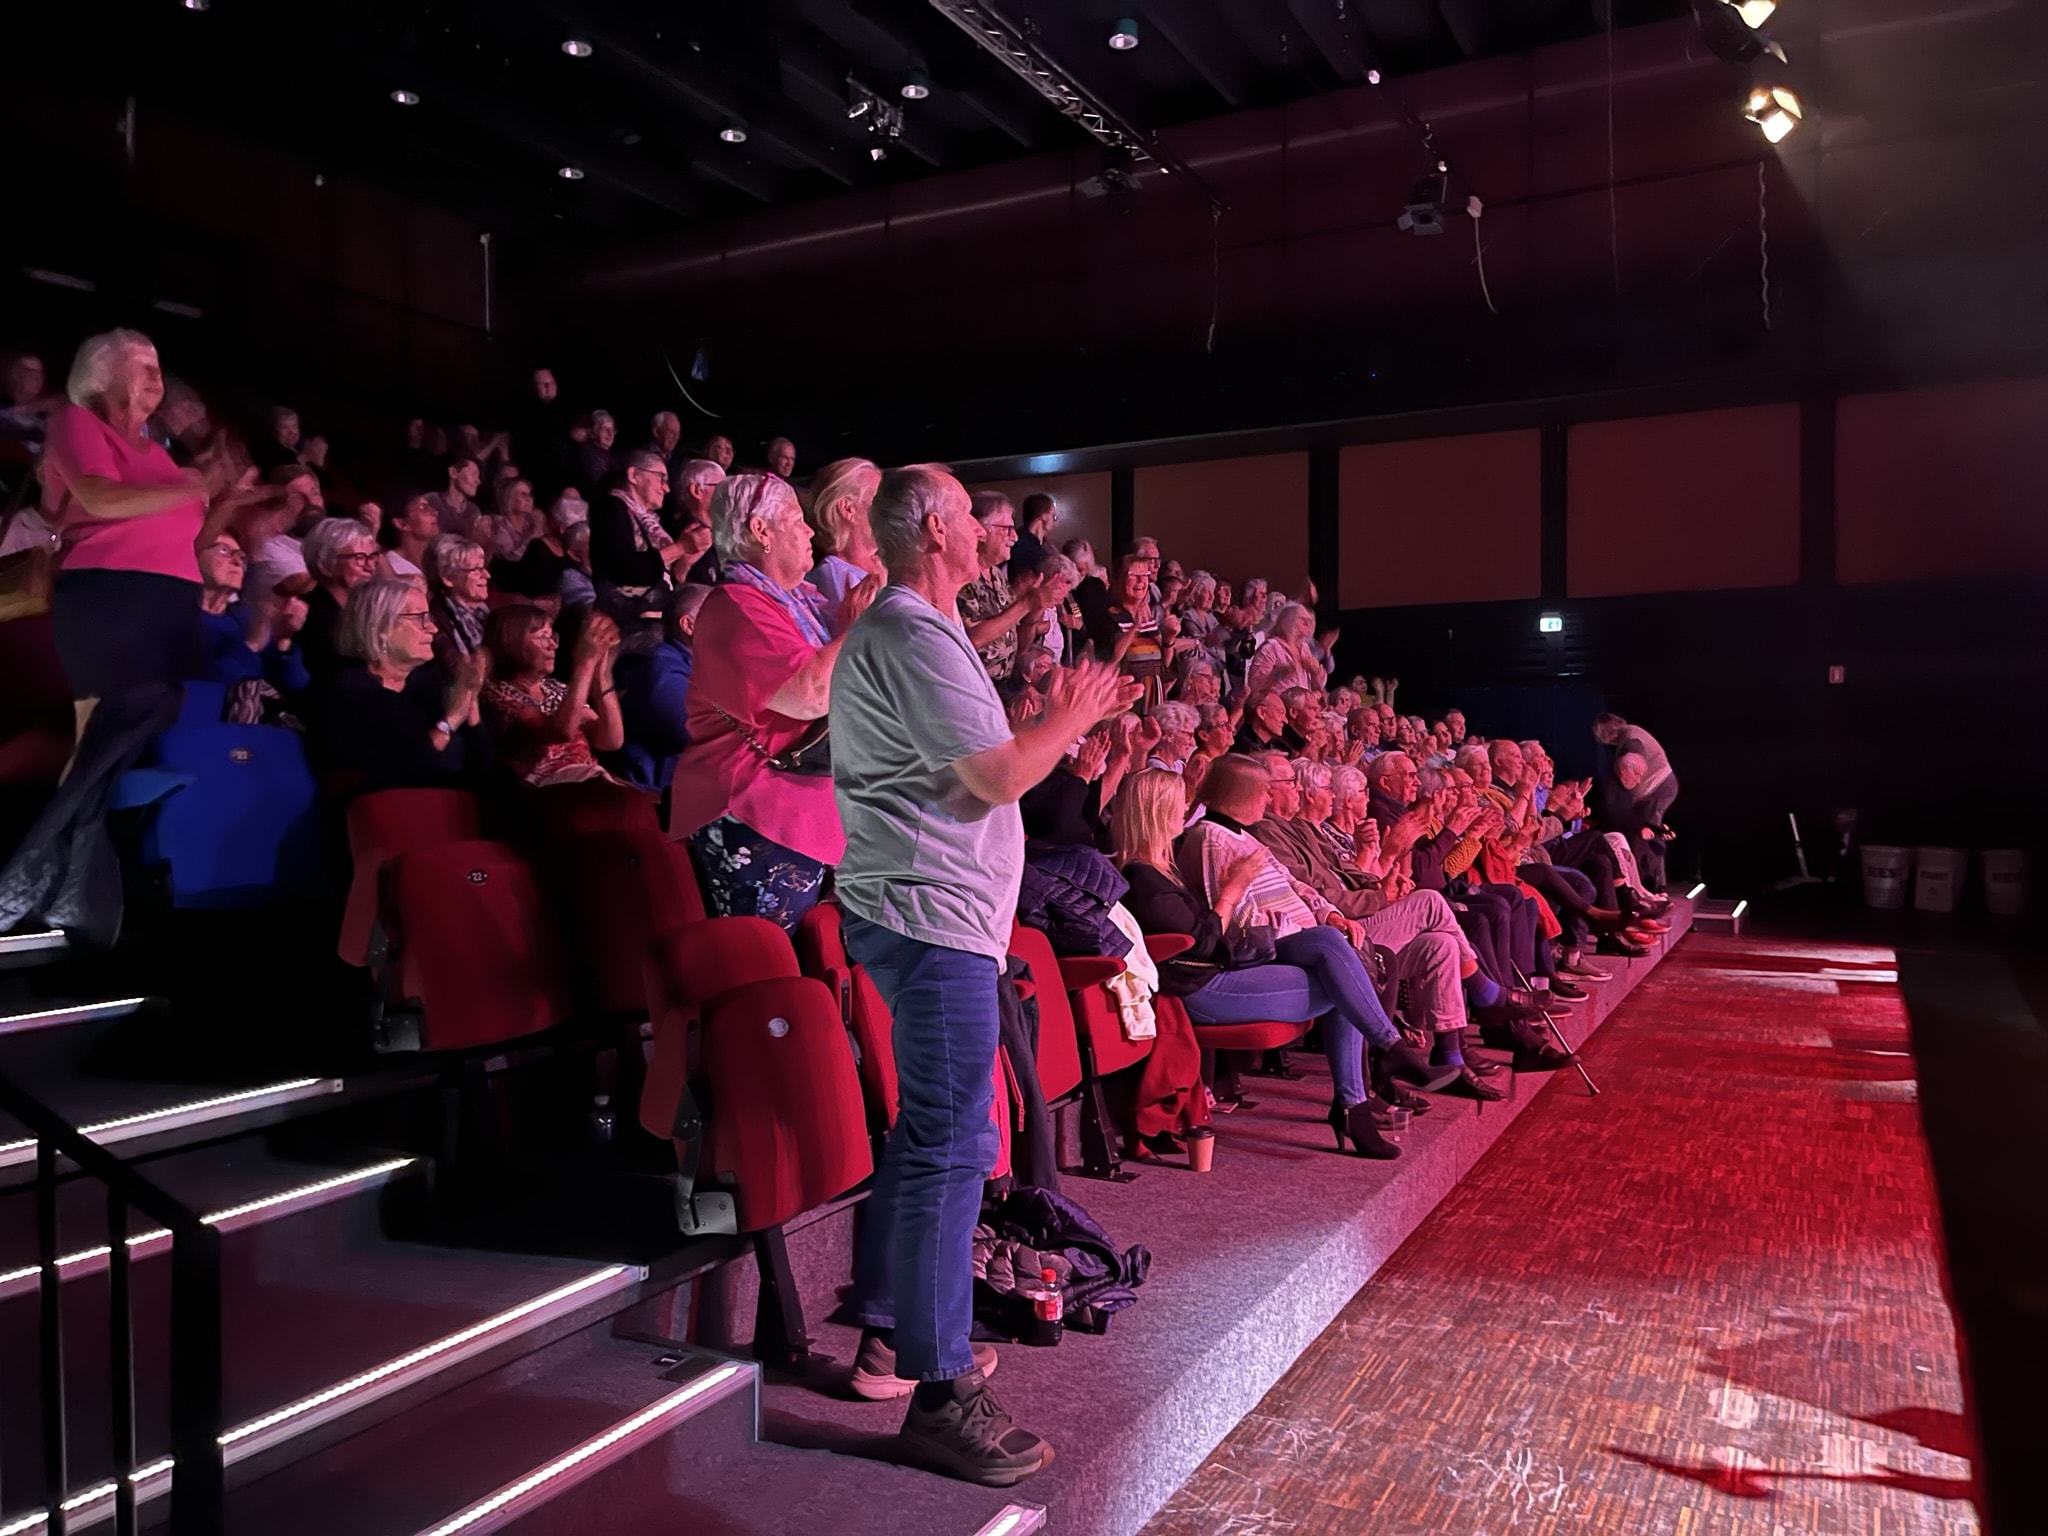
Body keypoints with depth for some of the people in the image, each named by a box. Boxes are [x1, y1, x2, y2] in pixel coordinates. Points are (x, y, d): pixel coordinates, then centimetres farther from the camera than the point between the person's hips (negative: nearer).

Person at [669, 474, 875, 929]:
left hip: (808, 809, 9)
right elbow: (812, 694, -27)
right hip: (756, 823, -9)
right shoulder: (736, 608, -15)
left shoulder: (803, 598, 14)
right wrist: (855, 627, -12)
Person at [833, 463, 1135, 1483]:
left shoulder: (899, 631, 19)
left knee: (930, 1130, 19)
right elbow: (997, 777, -19)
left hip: (925, 912, 11)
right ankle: (940, 1396, 1)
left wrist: (1062, 718, 18)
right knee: (952, 1143, -7)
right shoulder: (915, 638, -15)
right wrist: (1073, 716, -3)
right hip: (934, 914, -11)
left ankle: (889, 1333, 30)